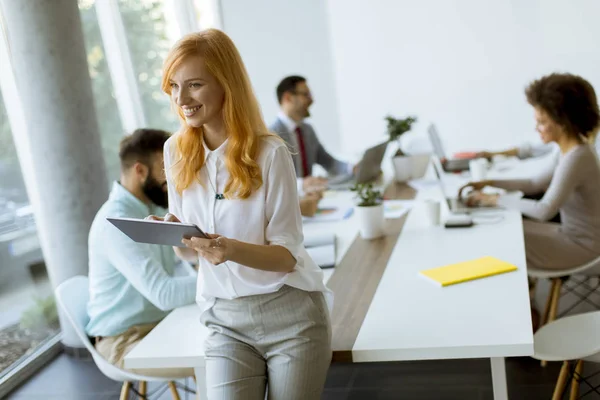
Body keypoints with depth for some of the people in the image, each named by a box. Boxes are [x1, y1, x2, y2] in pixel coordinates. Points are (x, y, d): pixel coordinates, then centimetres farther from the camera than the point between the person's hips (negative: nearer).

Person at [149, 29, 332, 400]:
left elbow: (287, 255, -14)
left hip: (290, 314, -3)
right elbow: (190, 252, 5)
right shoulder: (176, 152, 0)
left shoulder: (270, 152, -15)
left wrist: (232, 249, -32)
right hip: (226, 320, 3)